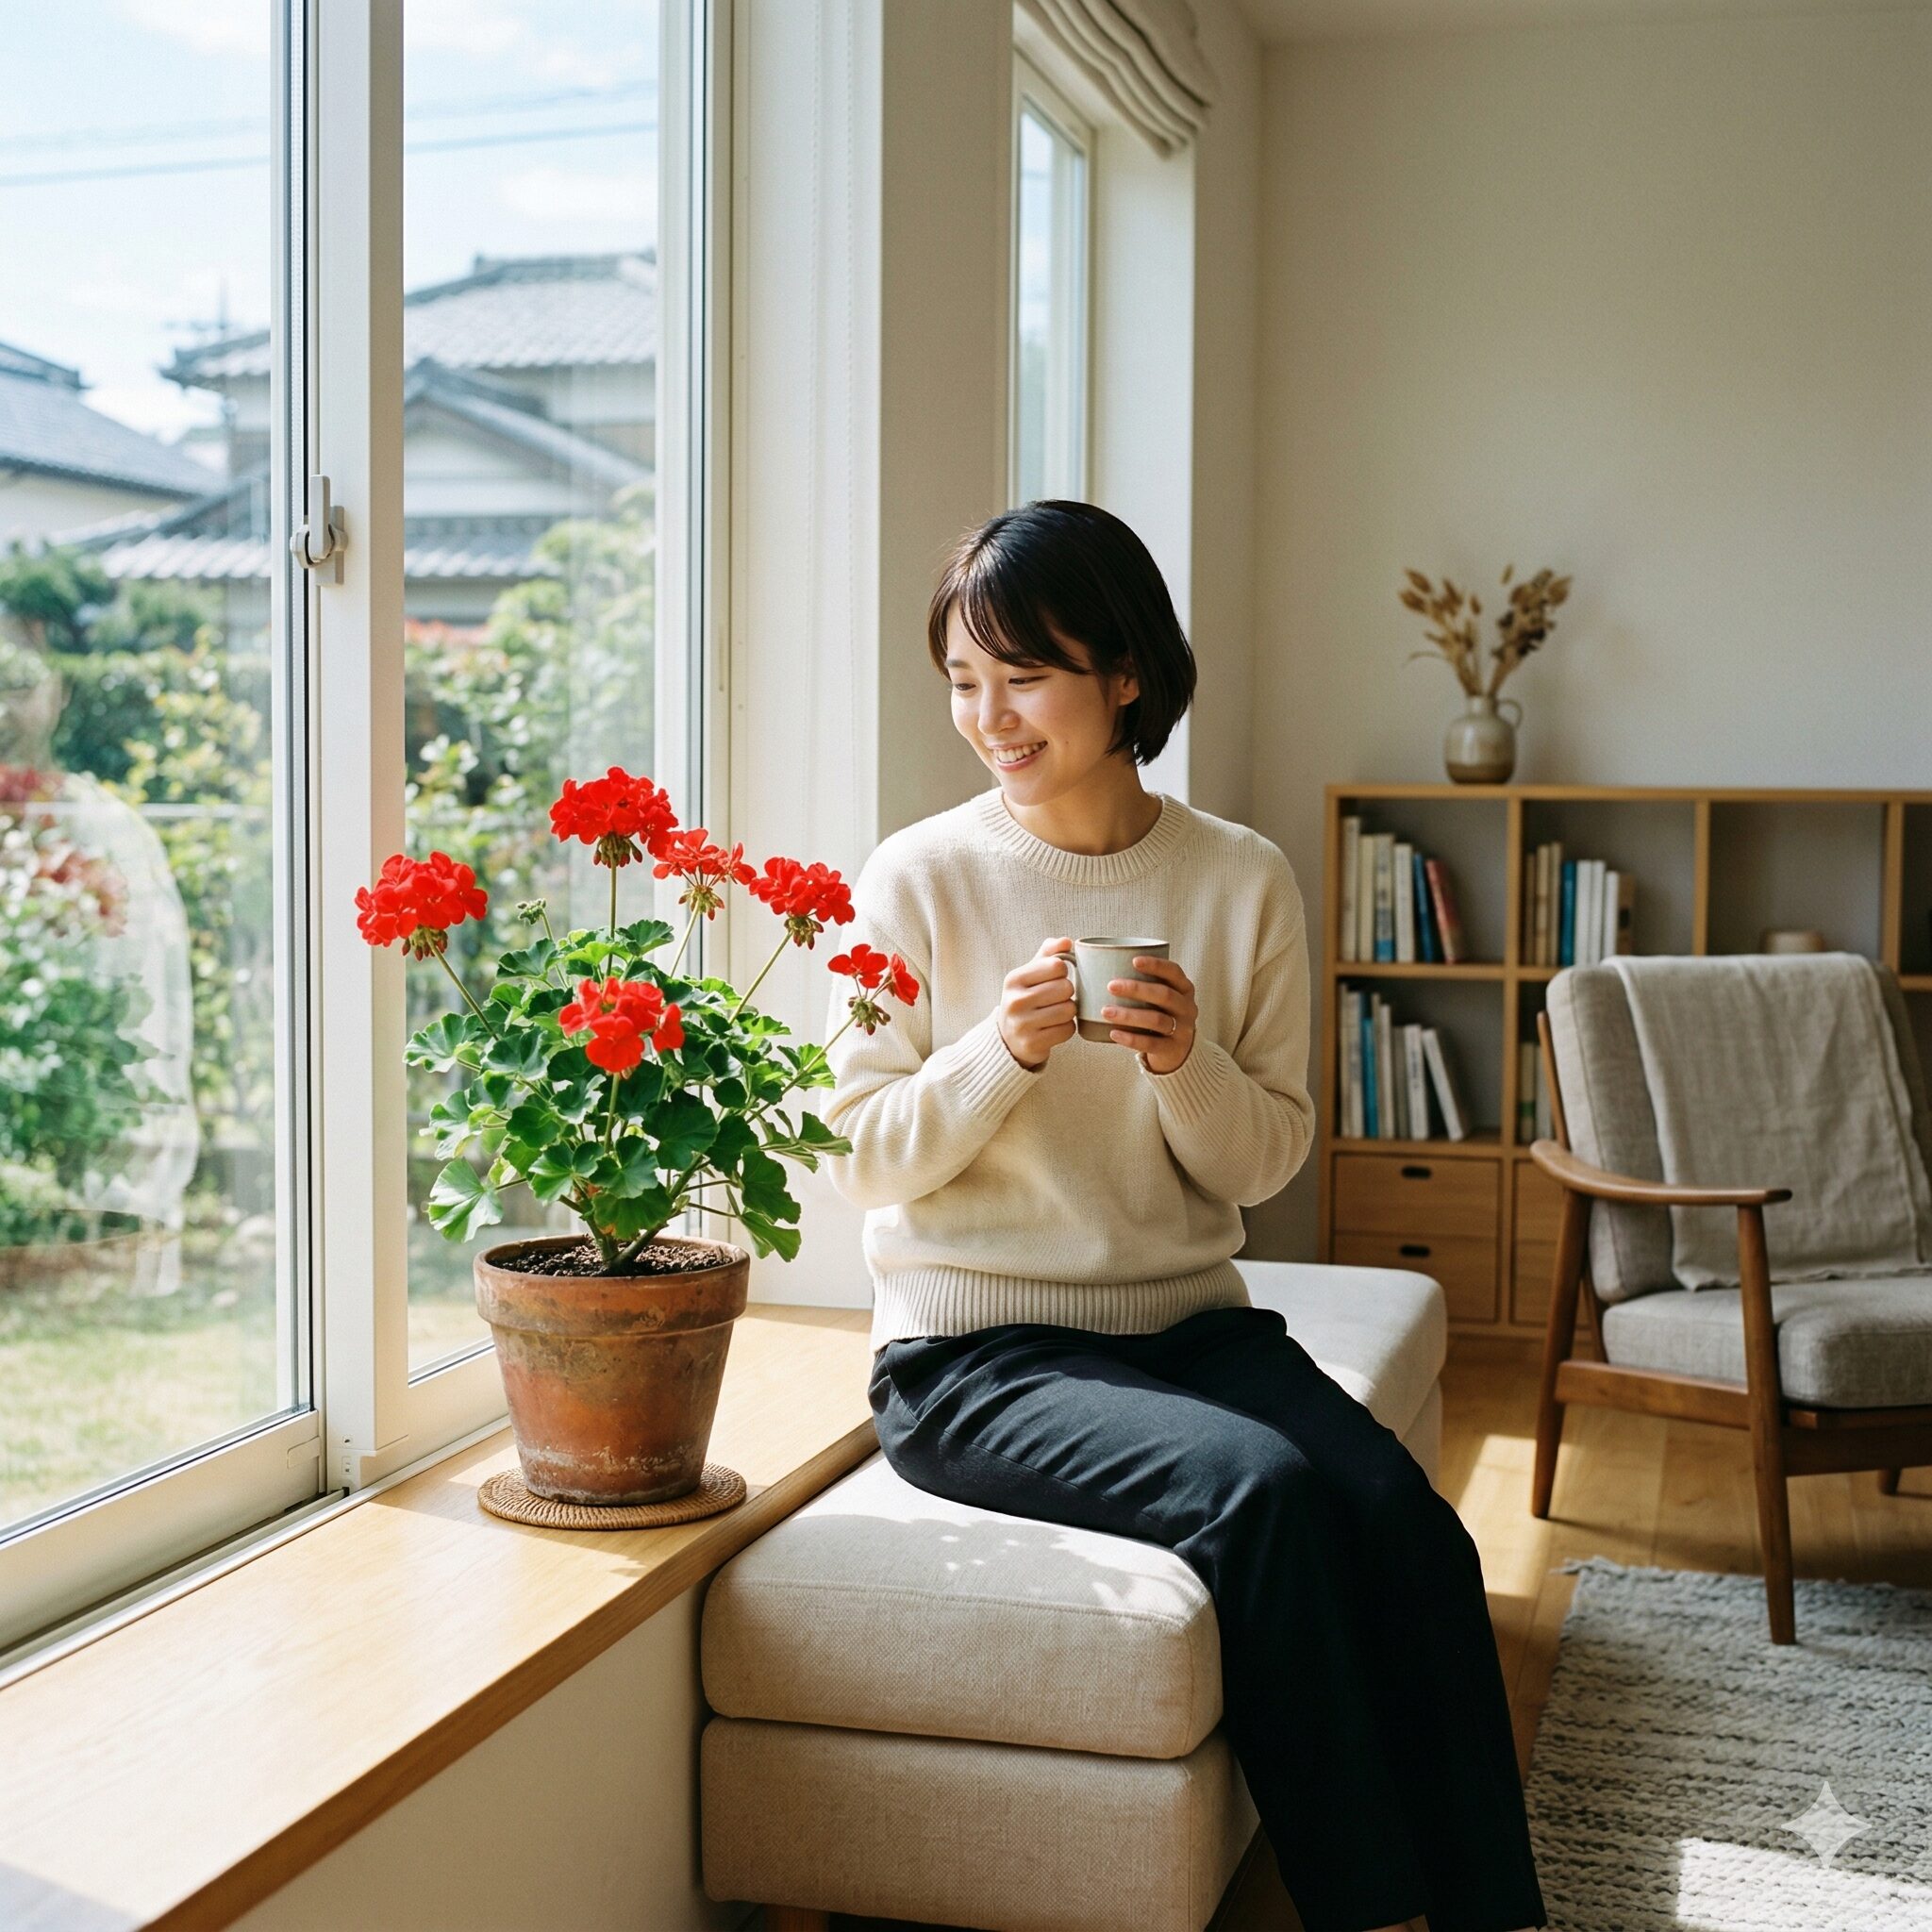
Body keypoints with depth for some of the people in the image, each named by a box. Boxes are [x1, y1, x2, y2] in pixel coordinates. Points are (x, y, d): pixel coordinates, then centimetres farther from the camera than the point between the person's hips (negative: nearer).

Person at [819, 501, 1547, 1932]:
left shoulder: (1243, 880, 4)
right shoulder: (921, 878, -3)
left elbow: (1266, 1162, 6)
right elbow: (866, 1157, -2)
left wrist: (1187, 1063, -15)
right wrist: (1005, 1050, -19)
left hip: (1192, 1319, 3)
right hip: (977, 1346, -3)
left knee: (1404, 1522, -23)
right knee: (1263, 1489, -29)